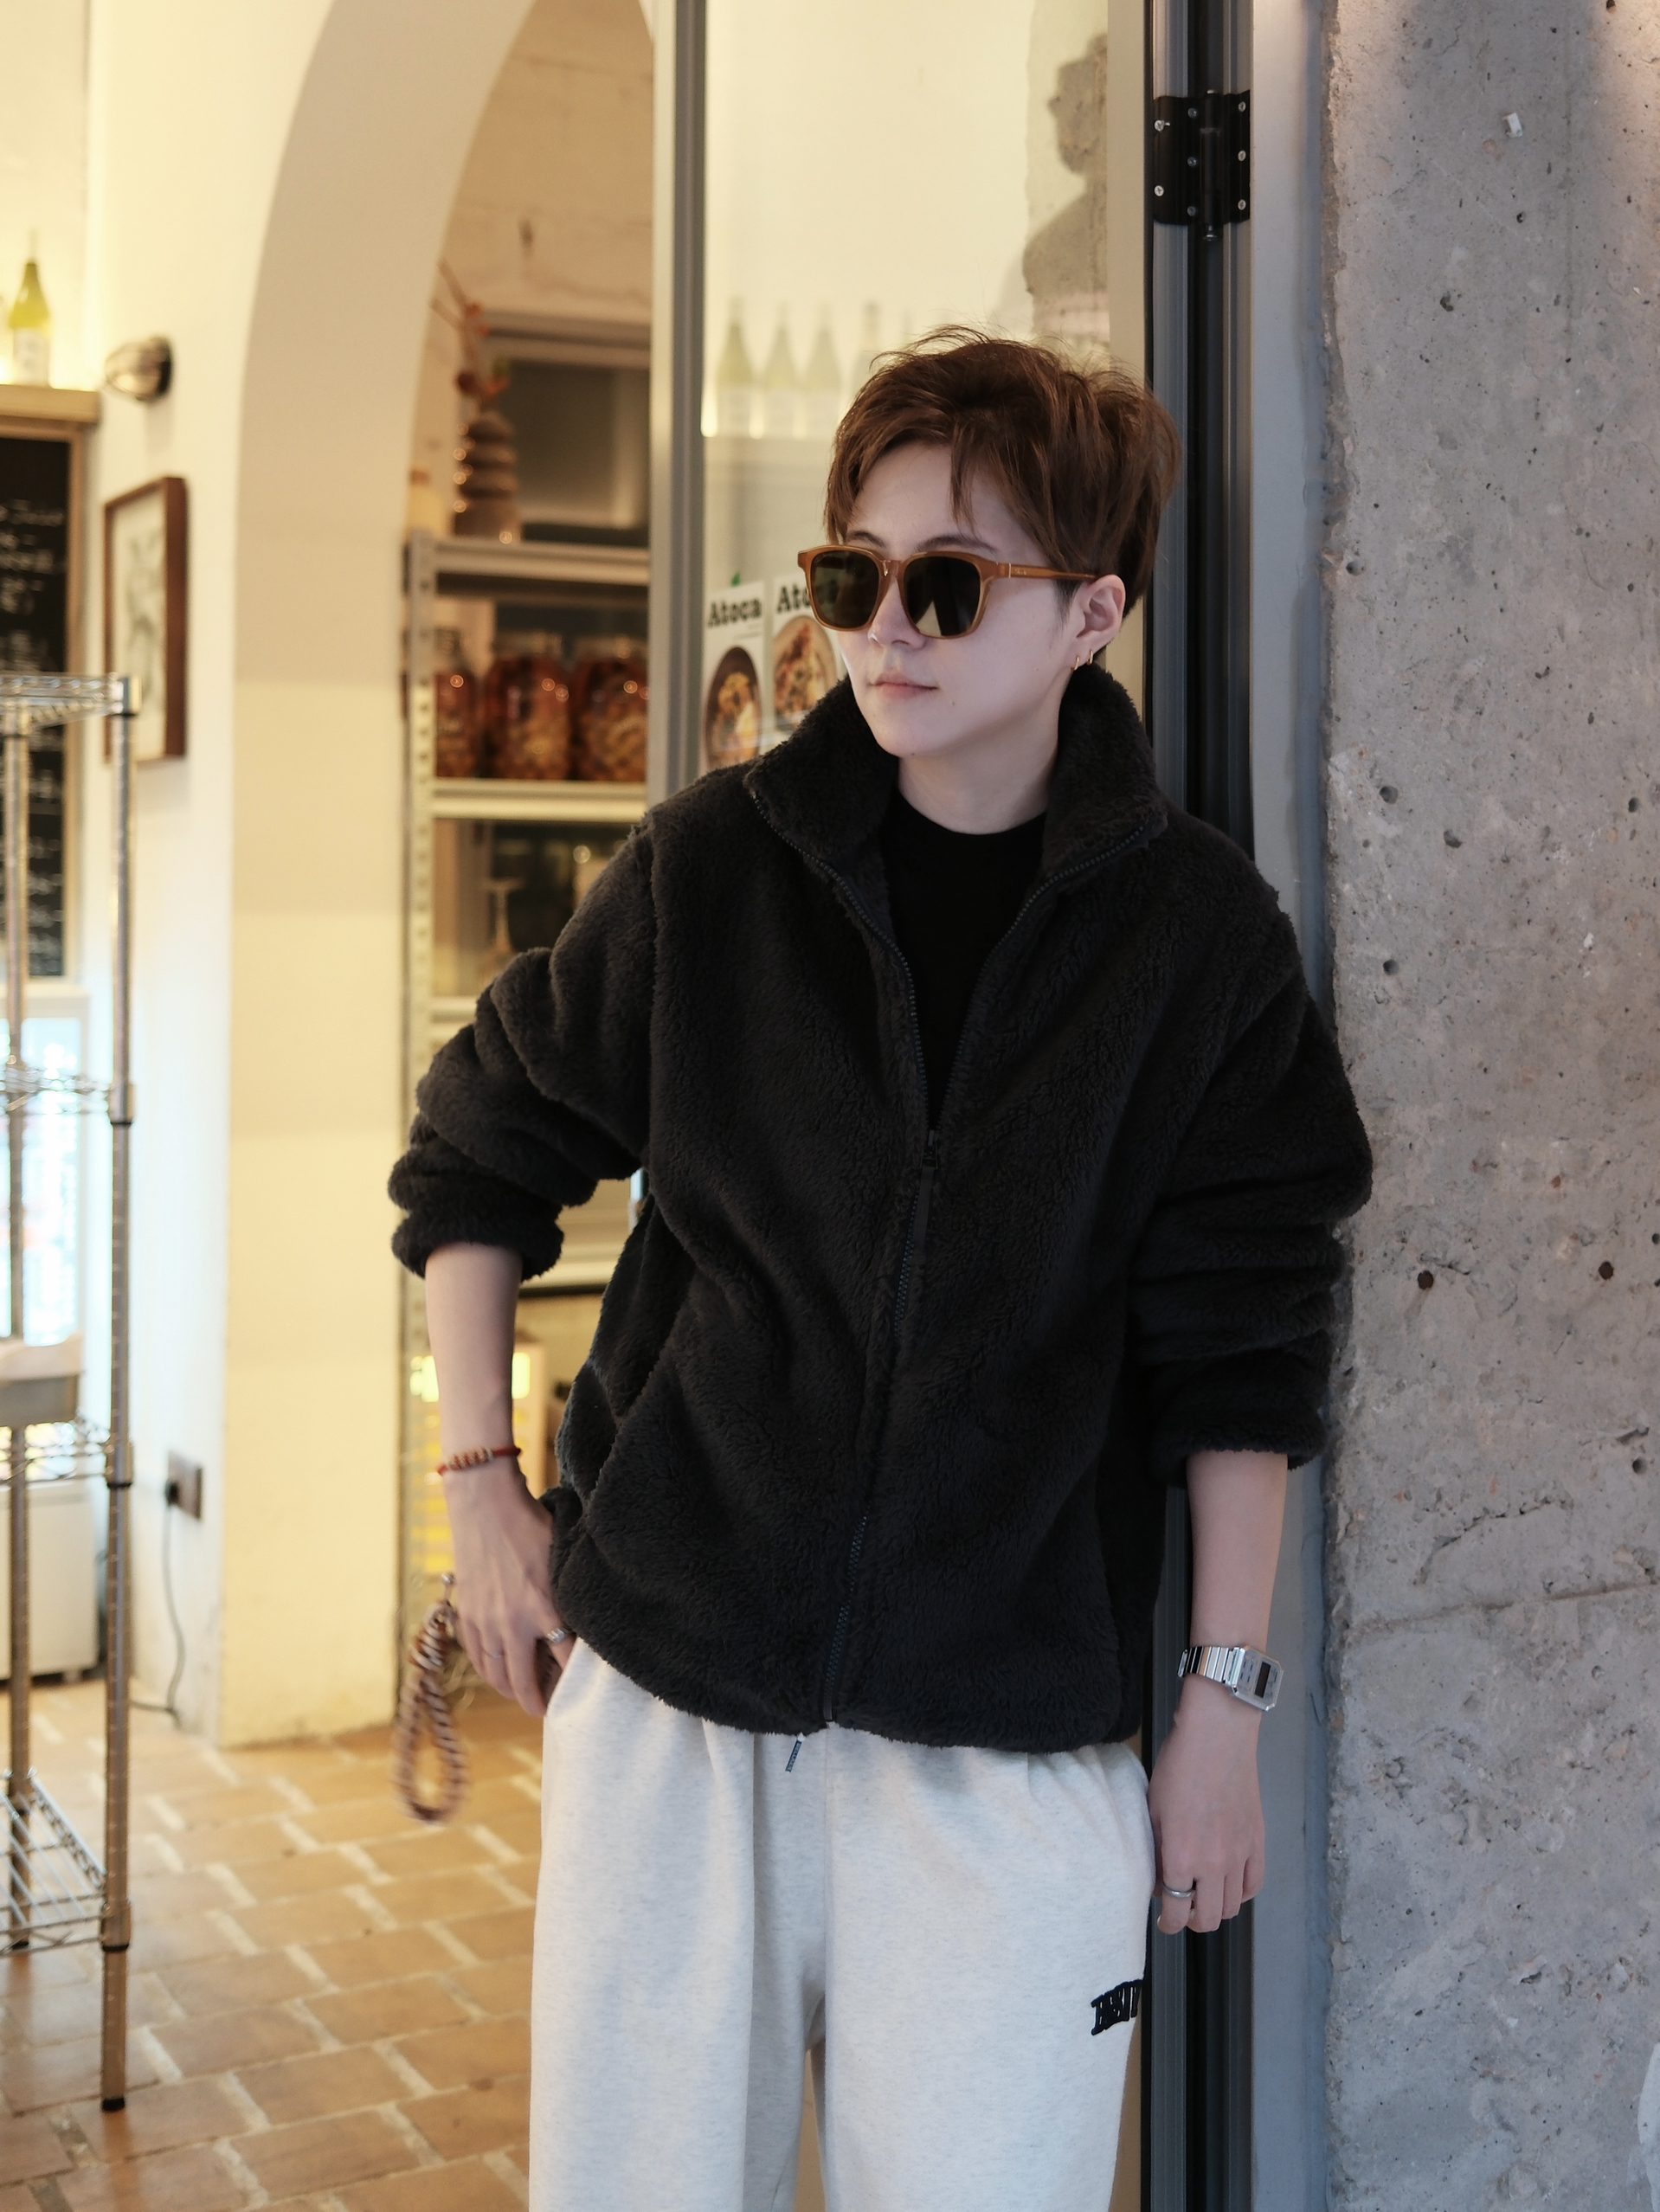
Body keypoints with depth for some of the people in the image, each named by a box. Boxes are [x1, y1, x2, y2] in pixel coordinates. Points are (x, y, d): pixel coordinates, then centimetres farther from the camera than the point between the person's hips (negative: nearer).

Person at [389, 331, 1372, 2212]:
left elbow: (1240, 1348, 1)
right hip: (665, 1679, 1)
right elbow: (478, 1153, 11)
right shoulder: (714, 866, -1)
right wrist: (479, 1477, 5)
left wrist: (1227, 1695, 1)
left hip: (1013, 1736, -1)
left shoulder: (1194, 931, -3)